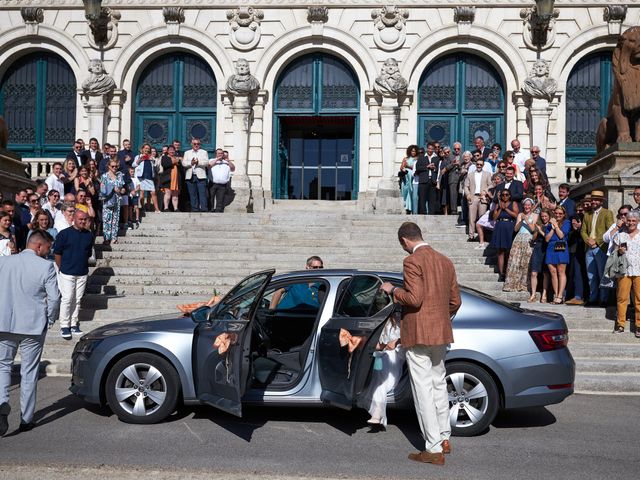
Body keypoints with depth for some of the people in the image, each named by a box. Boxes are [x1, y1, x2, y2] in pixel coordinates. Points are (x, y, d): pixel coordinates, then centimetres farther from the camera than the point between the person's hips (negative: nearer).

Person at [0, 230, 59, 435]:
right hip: (33, 326, -2)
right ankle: (26, 419, 16)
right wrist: (49, 318, 7)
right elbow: (54, 298, -10)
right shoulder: (46, 267, -10)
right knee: (29, 372, 9)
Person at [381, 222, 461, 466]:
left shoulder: (412, 261, -13)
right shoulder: (445, 261, 11)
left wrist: (393, 290, -6)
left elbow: (414, 298, -21)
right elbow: (455, 301, 14)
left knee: (423, 390, -2)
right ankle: (444, 438, 29)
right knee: (439, 385, 19)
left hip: (417, 334, -8)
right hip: (441, 334, 8)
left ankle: (434, 449, 3)